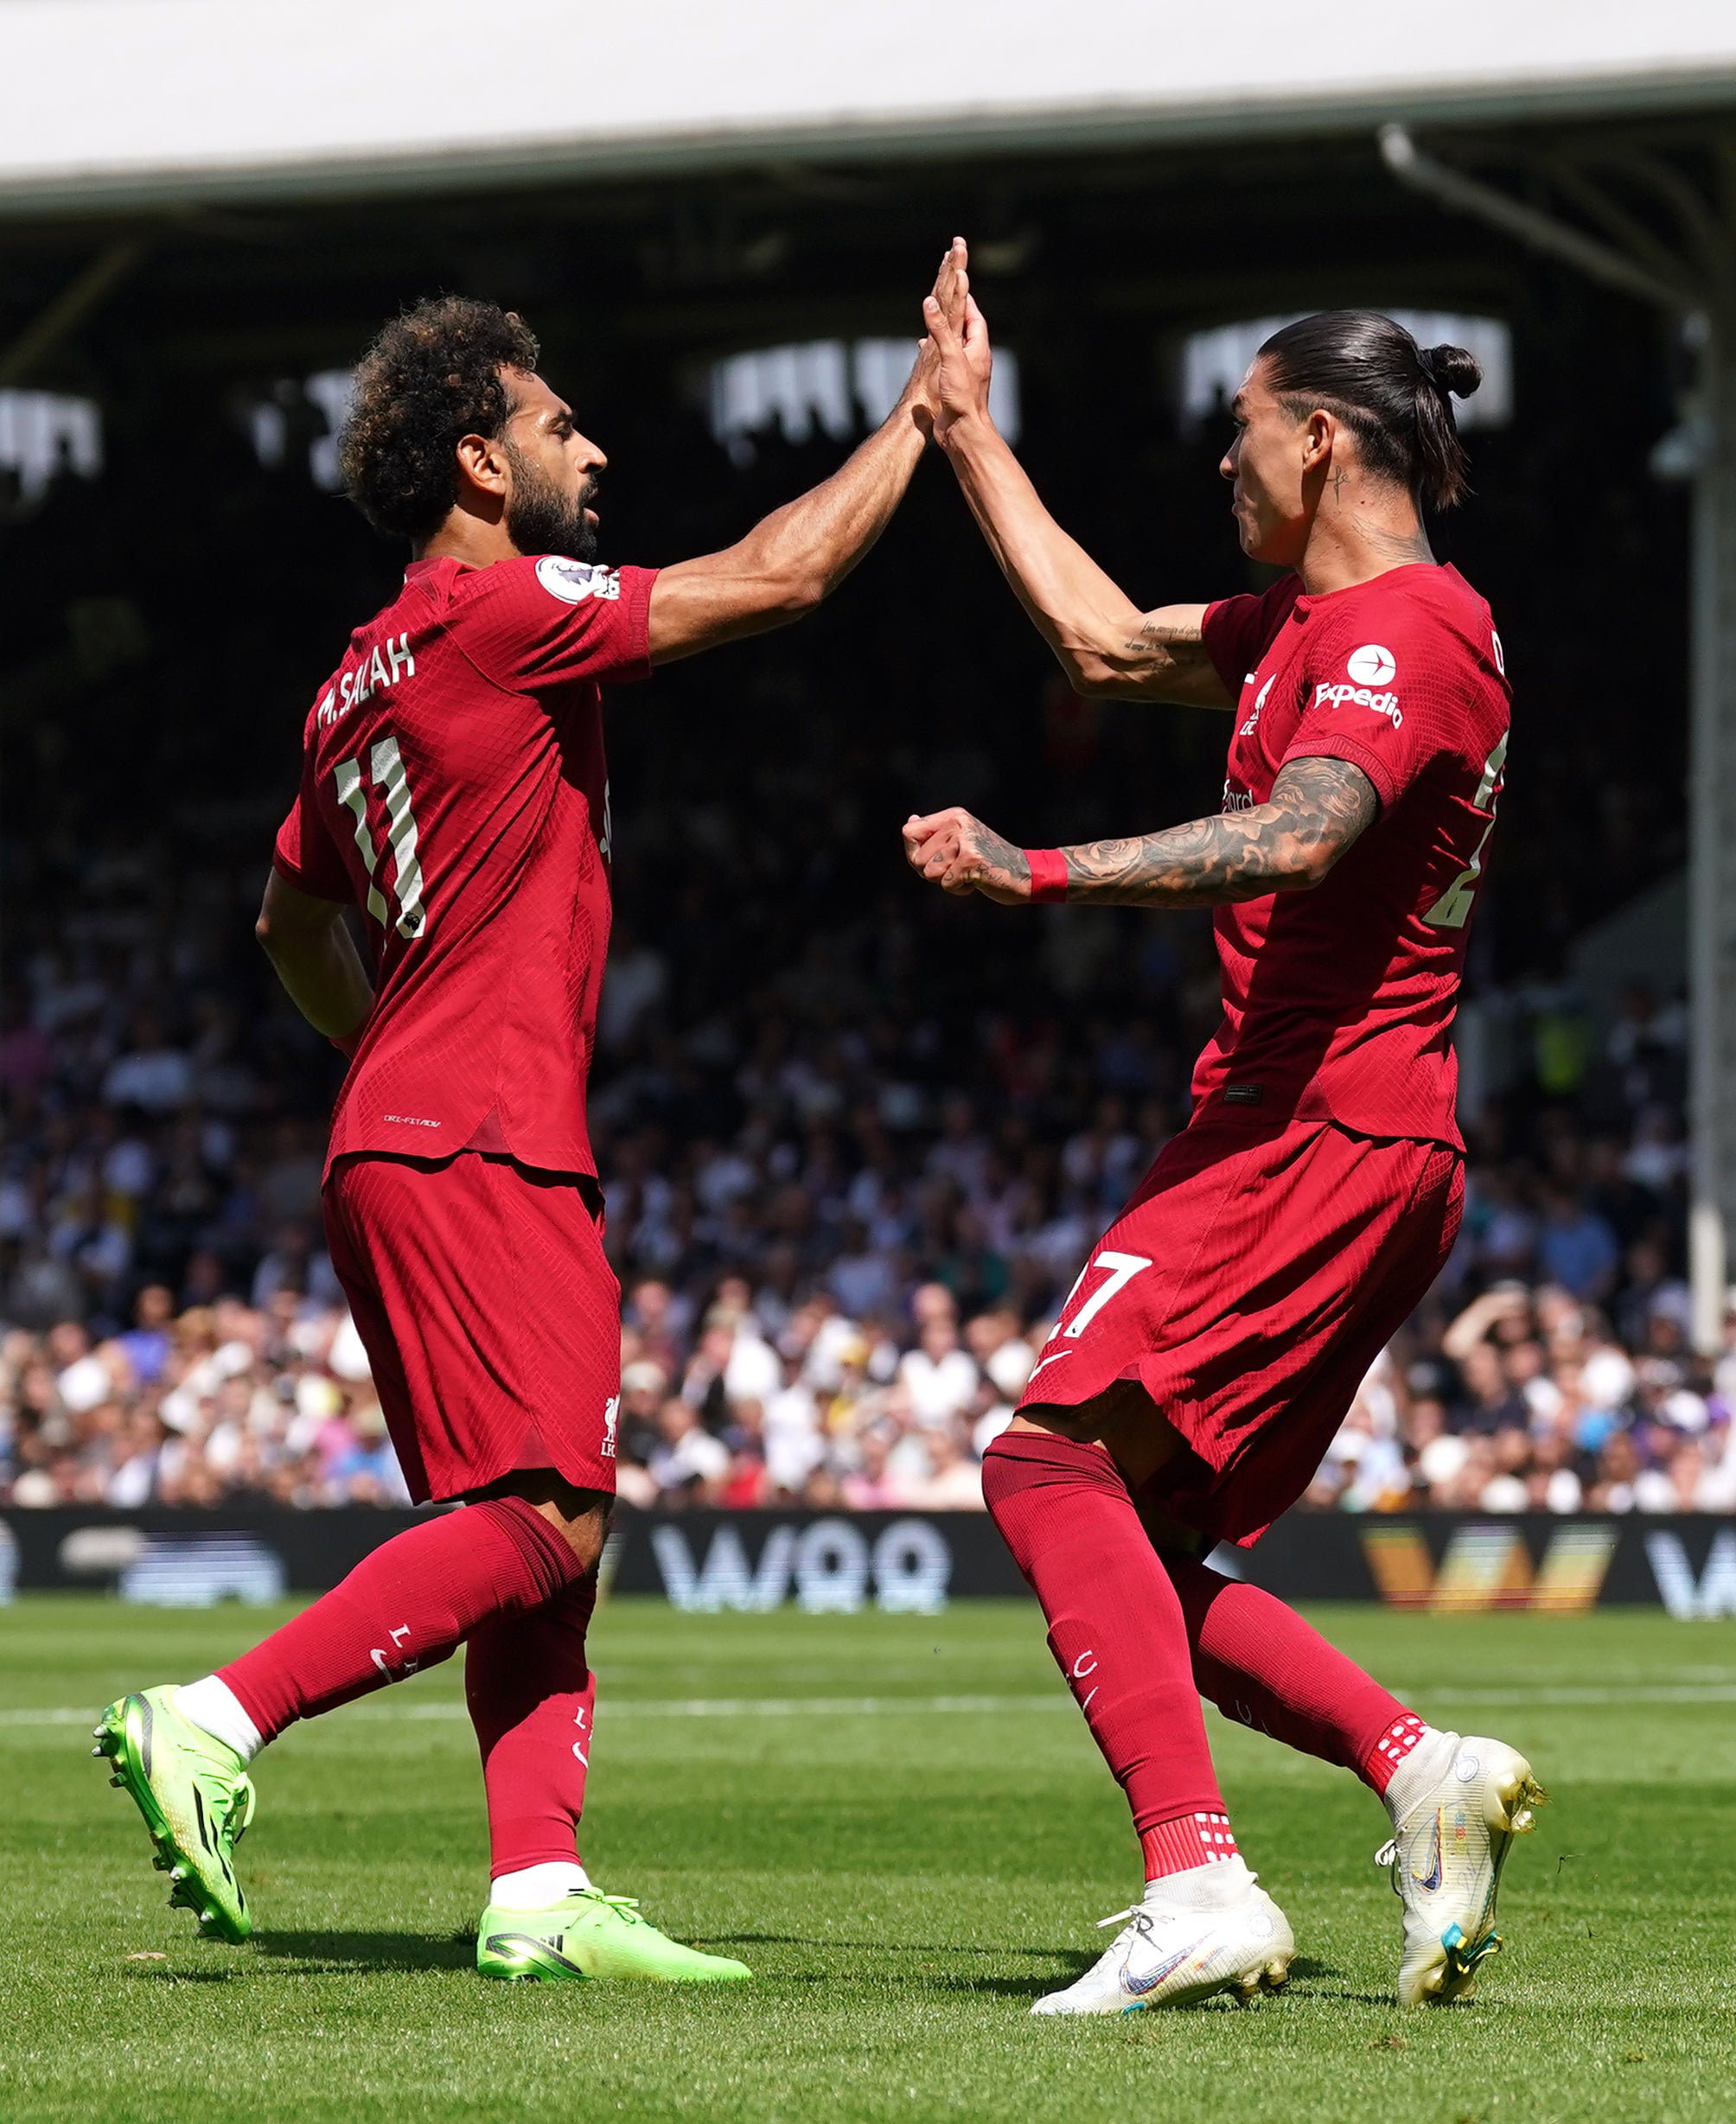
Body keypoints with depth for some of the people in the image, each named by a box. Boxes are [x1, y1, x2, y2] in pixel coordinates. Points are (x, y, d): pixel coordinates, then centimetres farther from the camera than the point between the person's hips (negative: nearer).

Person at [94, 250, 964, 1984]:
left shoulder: (364, 678, 18)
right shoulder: (502, 610, -9)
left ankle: (538, 1892, 0)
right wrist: (926, 415, 2)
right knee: (538, 1521, -14)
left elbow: (294, 918, 30)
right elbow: (780, 574, -9)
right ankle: (212, 1724, -17)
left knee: (542, 1536, 6)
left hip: (401, 1143, 10)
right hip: (481, 1155, -10)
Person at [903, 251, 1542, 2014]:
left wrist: (1040, 874, -33)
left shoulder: (1403, 631, -12)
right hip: (1288, 1136, 10)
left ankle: (1198, 1886, -27)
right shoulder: (1313, 626, 19)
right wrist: (963, 428, 33)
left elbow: (1299, 840, -30)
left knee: (1056, 1458, -20)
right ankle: (1415, 1766, -1)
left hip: (1322, 1135, -10)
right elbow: (1111, 643, 32)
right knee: (1128, 1550, 8)